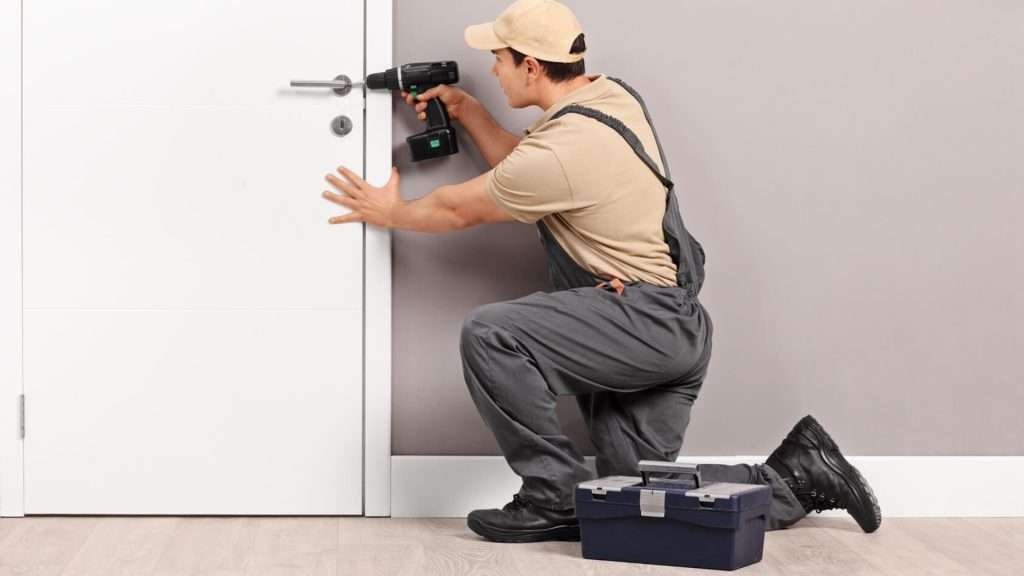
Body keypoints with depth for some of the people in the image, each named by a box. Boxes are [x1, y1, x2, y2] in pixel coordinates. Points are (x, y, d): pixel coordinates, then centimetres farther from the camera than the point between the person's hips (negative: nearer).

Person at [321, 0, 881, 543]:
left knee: (488, 334, -21)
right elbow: (520, 169, 24)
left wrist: (391, 212, 14)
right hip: (672, 328, 10)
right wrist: (466, 110, 18)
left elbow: (459, 209, -3)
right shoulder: (611, 95, 8)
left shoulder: (560, 152, -20)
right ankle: (796, 474, 15)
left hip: (647, 320, -10)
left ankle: (556, 493, -11)